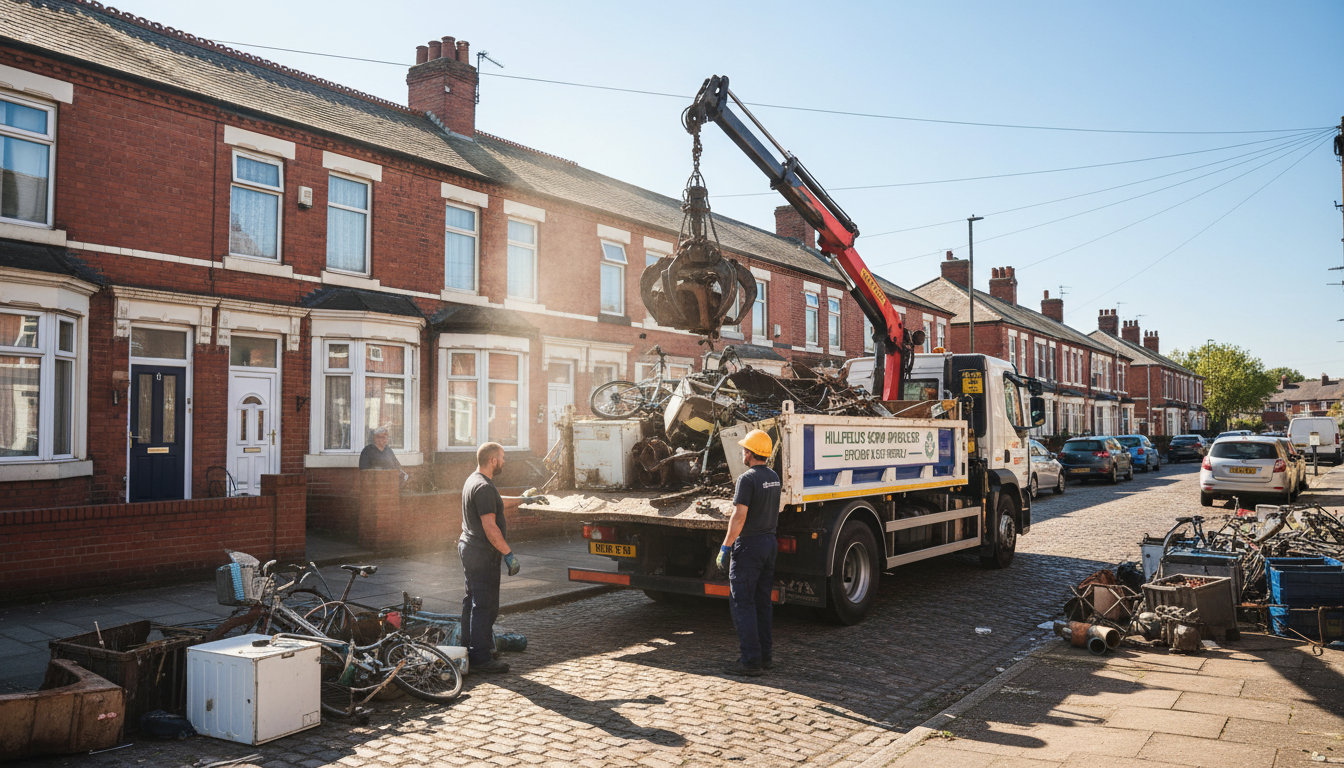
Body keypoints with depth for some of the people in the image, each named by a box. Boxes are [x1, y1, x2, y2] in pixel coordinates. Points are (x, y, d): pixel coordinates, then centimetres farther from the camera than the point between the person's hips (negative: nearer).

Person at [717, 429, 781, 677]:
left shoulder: (747, 479, -16)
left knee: (742, 602, -3)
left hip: (749, 545, -8)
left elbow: (739, 516, -21)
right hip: (769, 541, 8)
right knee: (762, 601, 14)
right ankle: (766, 656, 18)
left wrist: (725, 548, -16)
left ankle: (750, 661, -4)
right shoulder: (773, 477, 9)